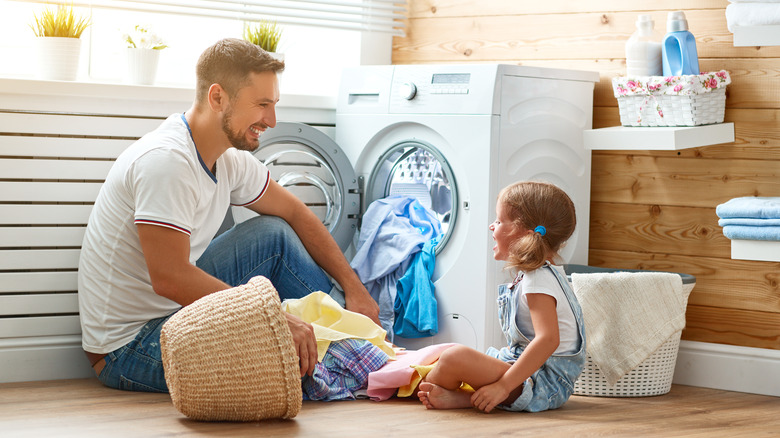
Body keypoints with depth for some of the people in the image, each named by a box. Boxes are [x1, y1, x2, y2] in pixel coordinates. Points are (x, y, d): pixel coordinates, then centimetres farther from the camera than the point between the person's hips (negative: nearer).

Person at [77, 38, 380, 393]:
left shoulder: (229, 159, 3)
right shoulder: (166, 160, -25)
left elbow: (294, 213, 18)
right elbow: (170, 278, -32)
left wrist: (353, 287, 10)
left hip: (177, 310, 9)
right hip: (129, 345, -9)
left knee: (273, 234, 6)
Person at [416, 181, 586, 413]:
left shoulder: (539, 280, -17)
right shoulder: (530, 276, 16)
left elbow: (548, 339, -29)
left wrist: (503, 386, -31)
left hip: (545, 382, -12)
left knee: (456, 358, -25)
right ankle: (457, 397, -9)